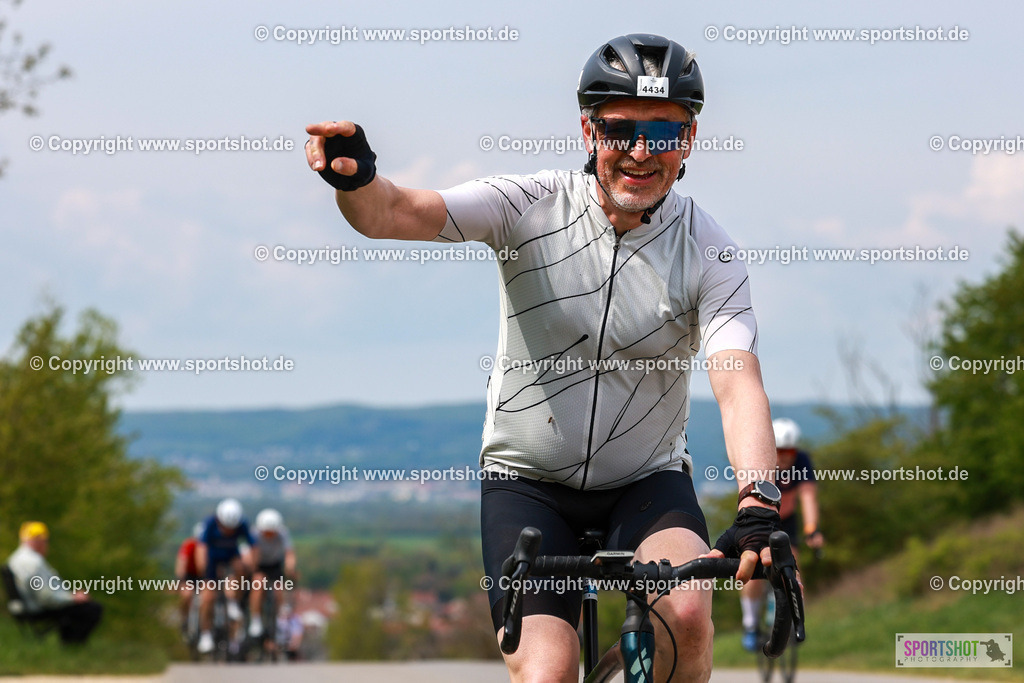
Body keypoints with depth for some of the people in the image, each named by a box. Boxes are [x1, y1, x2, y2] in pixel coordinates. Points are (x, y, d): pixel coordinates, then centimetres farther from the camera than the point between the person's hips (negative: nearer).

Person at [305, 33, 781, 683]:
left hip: (647, 482, 1)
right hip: (527, 481, 0)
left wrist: (759, 506, -42)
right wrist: (355, 177, -49)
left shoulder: (709, 251, -11)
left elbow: (738, 383, -24)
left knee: (686, 612, -28)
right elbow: (395, 214, -24)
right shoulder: (534, 206, -12)